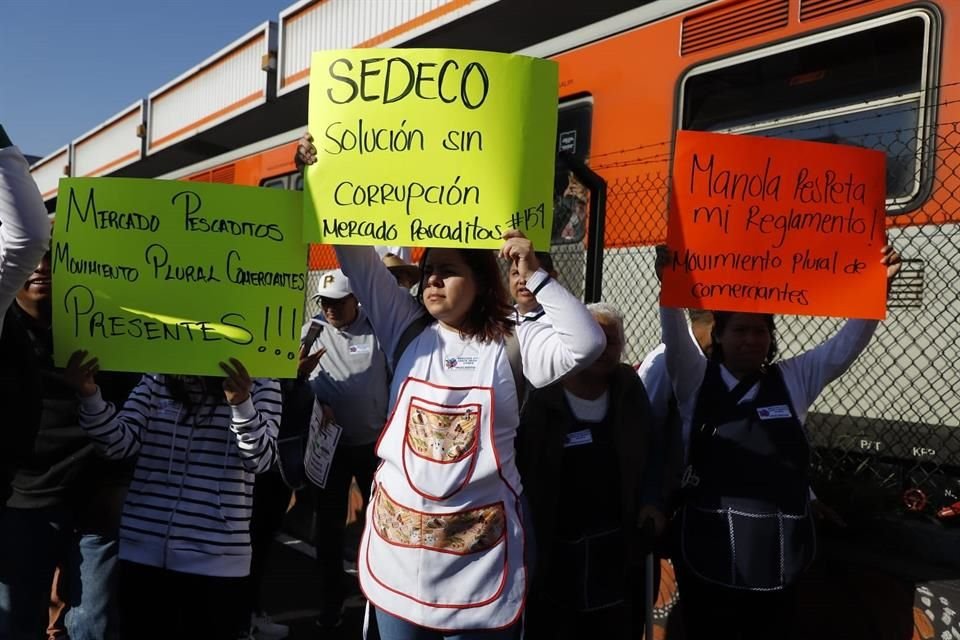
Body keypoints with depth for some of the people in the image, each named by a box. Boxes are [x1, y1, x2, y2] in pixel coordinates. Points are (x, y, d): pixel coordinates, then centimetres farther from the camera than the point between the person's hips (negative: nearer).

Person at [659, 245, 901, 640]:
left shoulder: (792, 380, 6)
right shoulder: (696, 381, 0)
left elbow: (847, 345, 0)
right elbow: (675, 336, -14)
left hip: (778, 553, 2)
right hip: (708, 551, -2)